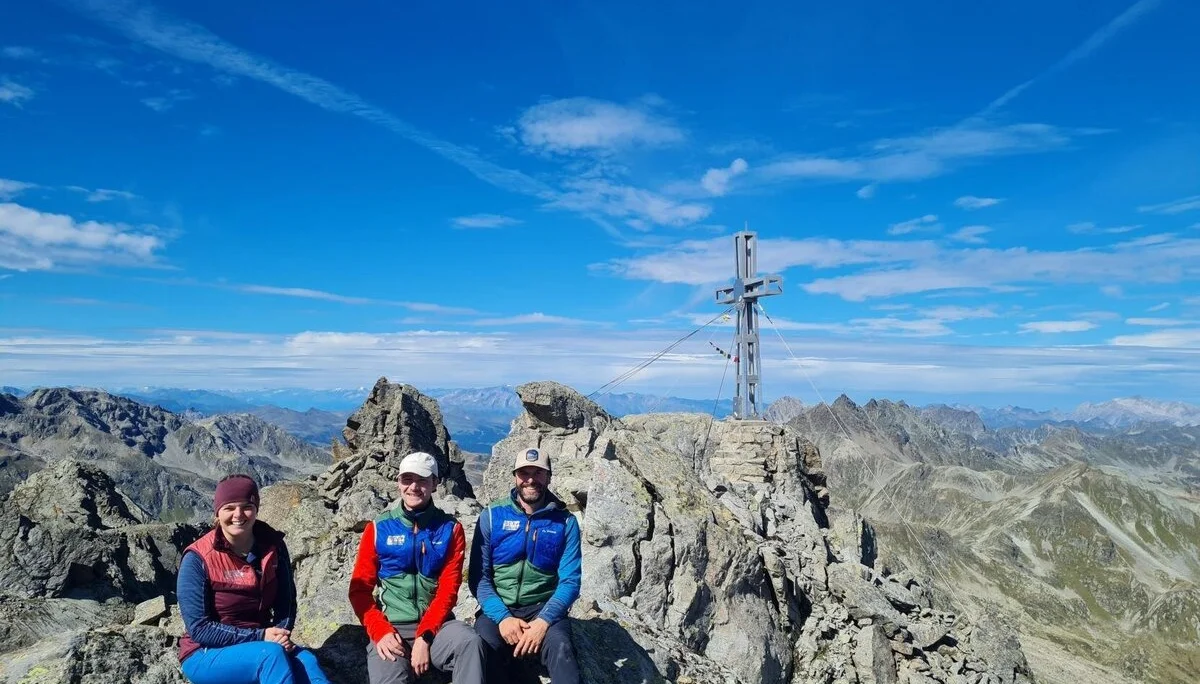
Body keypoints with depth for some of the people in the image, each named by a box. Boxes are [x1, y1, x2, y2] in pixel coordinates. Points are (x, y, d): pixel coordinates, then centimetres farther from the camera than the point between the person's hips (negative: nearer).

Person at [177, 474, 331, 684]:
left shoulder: (273, 546, -3)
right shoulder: (198, 559, -15)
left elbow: (286, 602, 6)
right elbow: (199, 628, -16)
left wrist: (280, 636, -15)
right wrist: (260, 637, -23)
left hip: (262, 644, 3)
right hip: (206, 655, -3)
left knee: (305, 661, -29)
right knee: (271, 654, -34)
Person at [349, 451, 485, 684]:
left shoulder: (450, 529, 2)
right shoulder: (379, 528, 3)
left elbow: (449, 589, -4)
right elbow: (360, 588, 3)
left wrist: (424, 637, -16)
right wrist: (380, 632, -13)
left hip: (435, 625, 1)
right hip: (391, 628, 0)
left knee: (470, 642, -29)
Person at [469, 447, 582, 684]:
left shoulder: (565, 521, -2)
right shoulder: (492, 516, -1)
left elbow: (570, 581, -7)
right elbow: (479, 576, -4)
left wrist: (543, 621, -22)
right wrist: (502, 617, -19)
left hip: (543, 608, 0)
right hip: (499, 607, 1)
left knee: (560, 647, -32)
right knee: (483, 648, -31)